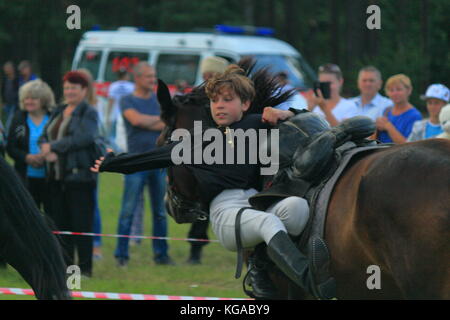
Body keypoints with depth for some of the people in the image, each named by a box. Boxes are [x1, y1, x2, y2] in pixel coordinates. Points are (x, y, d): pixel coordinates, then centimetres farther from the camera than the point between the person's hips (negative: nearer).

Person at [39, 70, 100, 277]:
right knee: (60, 222, 6)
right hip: (57, 175, 7)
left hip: (79, 175, -7)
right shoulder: (59, 112, 18)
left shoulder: (89, 113, -3)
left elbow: (84, 137, -18)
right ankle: (64, 265, 12)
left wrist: (54, 146, -15)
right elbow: (44, 136, 14)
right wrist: (46, 148, -10)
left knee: (81, 223, -6)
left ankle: (85, 266, -1)